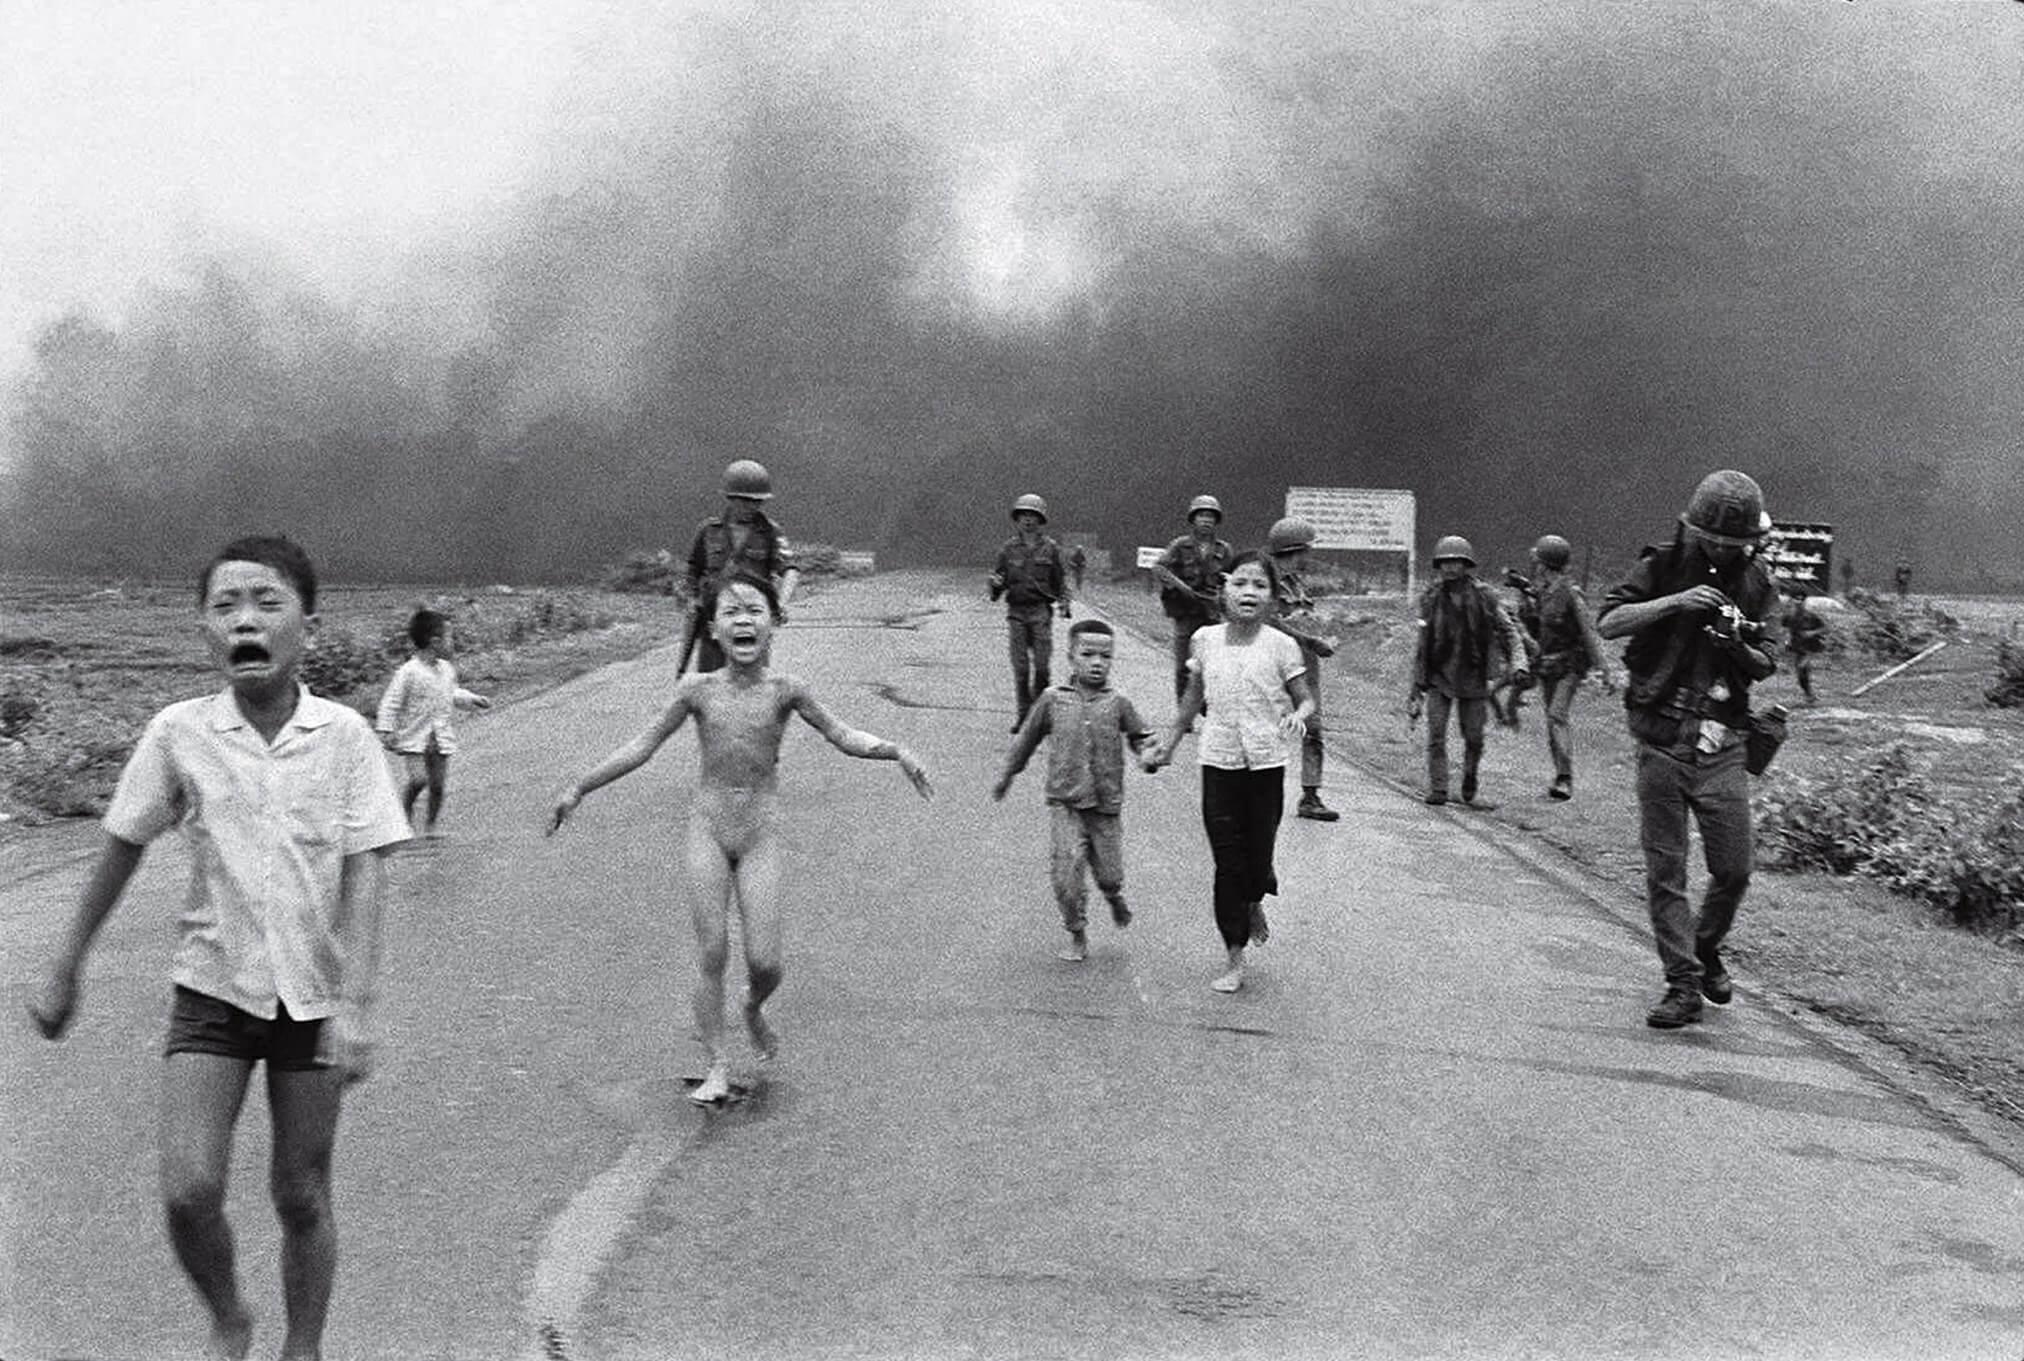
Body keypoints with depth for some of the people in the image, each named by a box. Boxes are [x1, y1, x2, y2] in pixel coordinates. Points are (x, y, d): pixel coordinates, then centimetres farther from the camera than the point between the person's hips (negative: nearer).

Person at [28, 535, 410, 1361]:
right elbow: (121, 851, 5)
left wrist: (354, 1008, -16)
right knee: (188, 1189, -9)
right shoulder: (179, 734, -6)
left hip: (312, 995, -1)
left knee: (301, 1196, 8)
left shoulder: (344, 736, -10)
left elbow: (364, 876, -10)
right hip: (212, 988, 1)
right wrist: (64, 970, 11)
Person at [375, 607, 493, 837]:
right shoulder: (409, 672, -14)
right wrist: (386, 730, -14)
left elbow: (453, 695, 26)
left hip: (441, 738, 5)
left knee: (438, 784, 3)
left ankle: (430, 825, 18)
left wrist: (473, 699, 13)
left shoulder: (446, 670, 7)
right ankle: (404, 811, 8)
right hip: (414, 738, -5)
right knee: (419, 779, -18)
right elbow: (391, 702, -10)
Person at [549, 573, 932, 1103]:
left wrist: (896, 751, -14)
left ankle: (754, 1009, 31)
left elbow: (843, 736, 2)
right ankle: (717, 1066, 8)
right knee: (711, 951, -4)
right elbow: (643, 746, 6)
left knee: (764, 961, -4)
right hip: (707, 827, 0)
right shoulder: (698, 690, -2)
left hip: (760, 833, 0)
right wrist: (578, 788, 6)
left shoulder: (784, 690, -3)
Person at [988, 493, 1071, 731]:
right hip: (1016, 612, 1)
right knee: (1020, 667, -1)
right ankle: (1022, 714, 5)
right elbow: (1000, 582, 12)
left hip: (1041, 611, -1)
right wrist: (996, 584, -11)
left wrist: (1063, 602, -3)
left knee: (1042, 665, -6)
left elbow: (1060, 580, 11)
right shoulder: (1008, 548, 7)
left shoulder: (1050, 548, 5)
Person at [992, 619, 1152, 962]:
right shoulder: (1053, 700, 0)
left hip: (1107, 805, 1)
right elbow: (1027, 738, 13)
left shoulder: (1118, 705, 0)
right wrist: (1006, 775, 22)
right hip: (1066, 803, -1)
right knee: (1065, 872, -10)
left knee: (1109, 873, 6)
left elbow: (1140, 737, 10)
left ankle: (1115, 897, 43)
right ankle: (1077, 935, 11)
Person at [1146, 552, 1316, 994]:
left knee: (1257, 854, 4)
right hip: (1219, 759, 1)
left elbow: (1306, 699, 1)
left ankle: (1255, 902, 42)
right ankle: (1233, 960, 11)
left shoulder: (1281, 646, -6)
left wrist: (1298, 717, -22)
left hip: (1266, 762, -1)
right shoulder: (1206, 641, 2)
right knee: (1227, 861, 1)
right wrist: (1167, 744, 19)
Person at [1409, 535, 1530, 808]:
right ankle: (1437, 791, -4)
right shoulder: (1431, 599, -1)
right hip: (1439, 677, 0)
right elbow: (1422, 645, 6)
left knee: (1474, 739, 7)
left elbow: (1509, 631, 0)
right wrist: (1417, 686, 7)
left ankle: (1469, 792, 22)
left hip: (1473, 680, 0)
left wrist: (1518, 663, -17)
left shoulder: (1484, 597, -4)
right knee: (1436, 736, -10)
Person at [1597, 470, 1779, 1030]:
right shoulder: (1663, 567, -2)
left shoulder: (1753, 583, 7)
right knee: (1665, 871, -1)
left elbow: (1766, 666, 10)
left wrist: (1739, 647, -12)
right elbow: (1607, 621, -12)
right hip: (1663, 744, -2)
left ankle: (1706, 950, 30)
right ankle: (1682, 984, 9)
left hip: (1722, 747, 2)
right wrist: (1675, 602, -23)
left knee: (1733, 870, 2)